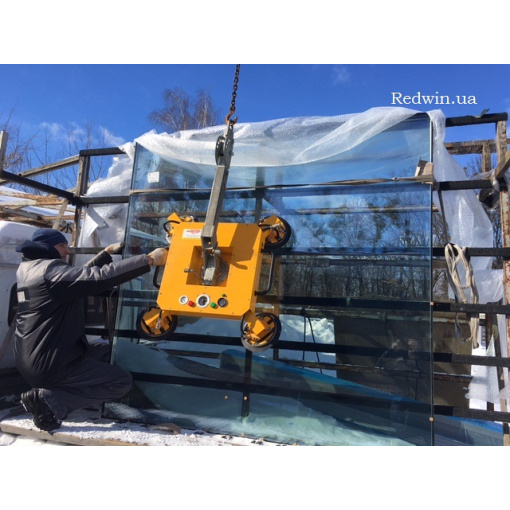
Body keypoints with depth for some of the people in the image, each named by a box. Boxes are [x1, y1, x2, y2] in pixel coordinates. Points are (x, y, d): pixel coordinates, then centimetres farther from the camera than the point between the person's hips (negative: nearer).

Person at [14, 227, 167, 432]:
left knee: (106, 351, 25)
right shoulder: (51, 270, -19)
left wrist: (107, 253, 15)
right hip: (49, 363, -10)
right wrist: (149, 260, -27)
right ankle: (51, 400, -9)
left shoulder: (26, 269, 11)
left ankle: (52, 388, 9)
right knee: (122, 382, -3)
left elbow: (81, 275, 18)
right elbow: (101, 277, -30)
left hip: (31, 360, 10)